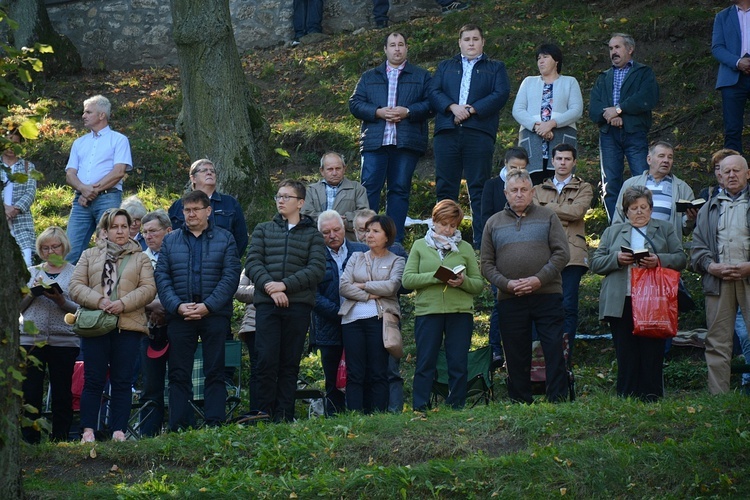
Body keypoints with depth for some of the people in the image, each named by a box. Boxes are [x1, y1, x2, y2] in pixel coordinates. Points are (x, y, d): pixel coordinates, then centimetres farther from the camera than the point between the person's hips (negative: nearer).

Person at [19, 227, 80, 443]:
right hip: (31, 338, 2)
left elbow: (82, 309, -1)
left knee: (62, 393, 1)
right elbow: (18, 306, 12)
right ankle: (30, 440, 2)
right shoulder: (32, 272, 15)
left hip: (64, 341, -2)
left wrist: (62, 302, -17)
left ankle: (60, 440, 7)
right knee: (30, 391, -3)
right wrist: (32, 293, -5)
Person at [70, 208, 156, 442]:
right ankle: (88, 431, -1)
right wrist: (98, 301, -12)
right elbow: (76, 286, 6)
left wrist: (124, 303, -13)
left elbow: (149, 289, 2)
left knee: (122, 381, 1)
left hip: (128, 326, 0)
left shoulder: (140, 258, 14)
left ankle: (119, 431, 2)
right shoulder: (90, 256, 15)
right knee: (93, 380, -2)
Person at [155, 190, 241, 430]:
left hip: (214, 313, -2)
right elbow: (161, 276, 6)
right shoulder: (170, 241, 13)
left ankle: (215, 425, -2)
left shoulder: (225, 239, 7)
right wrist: (177, 306, -11)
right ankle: (179, 427, 2)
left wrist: (208, 306, -14)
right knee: (179, 374, 0)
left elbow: (231, 276, -2)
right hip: (179, 315, 2)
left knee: (215, 372, -1)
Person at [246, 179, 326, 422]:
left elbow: (317, 269, -2)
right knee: (266, 361, -8)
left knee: (290, 363, 2)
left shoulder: (313, 235, 11)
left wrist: (285, 285, -12)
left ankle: (284, 417, 4)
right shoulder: (263, 230, 16)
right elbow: (252, 263, 5)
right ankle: (264, 415, -3)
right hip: (267, 304, 1)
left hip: (298, 305, 0)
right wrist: (269, 287, -12)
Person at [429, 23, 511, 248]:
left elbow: (501, 94, 0)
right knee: (445, 187, 0)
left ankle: (481, 243, -5)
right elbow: (433, 92, 8)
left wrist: (471, 109, -10)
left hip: (479, 132, -2)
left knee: (479, 188, -5)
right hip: (447, 132, 2)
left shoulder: (495, 68, 16)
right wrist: (453, 107, -11)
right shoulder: (445, 67, 23)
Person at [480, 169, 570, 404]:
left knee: (555, 351, -5)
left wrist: (539, 279, -13)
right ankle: (521, 405, 11)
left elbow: (562, 254, 0)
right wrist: (507, 283, -9)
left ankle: (558, 401, 0)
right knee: (516, 357, 5)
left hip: (547, 296, -2)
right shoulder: (493, 223, 13)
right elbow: (487, 264, 9)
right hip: (510, 300, 2)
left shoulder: (547, 217, 9)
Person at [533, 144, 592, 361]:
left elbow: (576, 211, -5)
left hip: (571, 253, -2)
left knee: (568, 307, -7)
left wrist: (547, 209, 0)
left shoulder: (584, 188, 15)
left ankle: (565, 361, -6)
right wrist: (562, 218, -8)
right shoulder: (539, 190, 23)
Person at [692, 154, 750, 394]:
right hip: (718, 279, 3)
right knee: (718, 343, 1)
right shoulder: (710, 208, 22)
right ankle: (717, 397, 3)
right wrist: (711, 266, -3)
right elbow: (697, 245, 16)